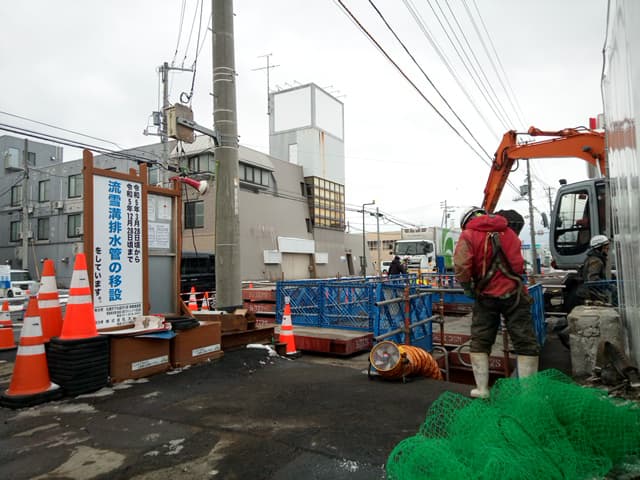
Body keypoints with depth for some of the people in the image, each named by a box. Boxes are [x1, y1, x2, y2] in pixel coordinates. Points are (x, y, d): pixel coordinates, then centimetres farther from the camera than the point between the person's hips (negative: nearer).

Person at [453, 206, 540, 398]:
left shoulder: (468, 235, -1)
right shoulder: (508, 231, 14)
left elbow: (461, 267, -15)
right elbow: (517, 261, 17)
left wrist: (467, 288, -1)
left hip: (487, 296, -2)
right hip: (514, 293, 2)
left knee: (480, 343, 11)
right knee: (526, 343, 7)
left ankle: (482, 389, 11)